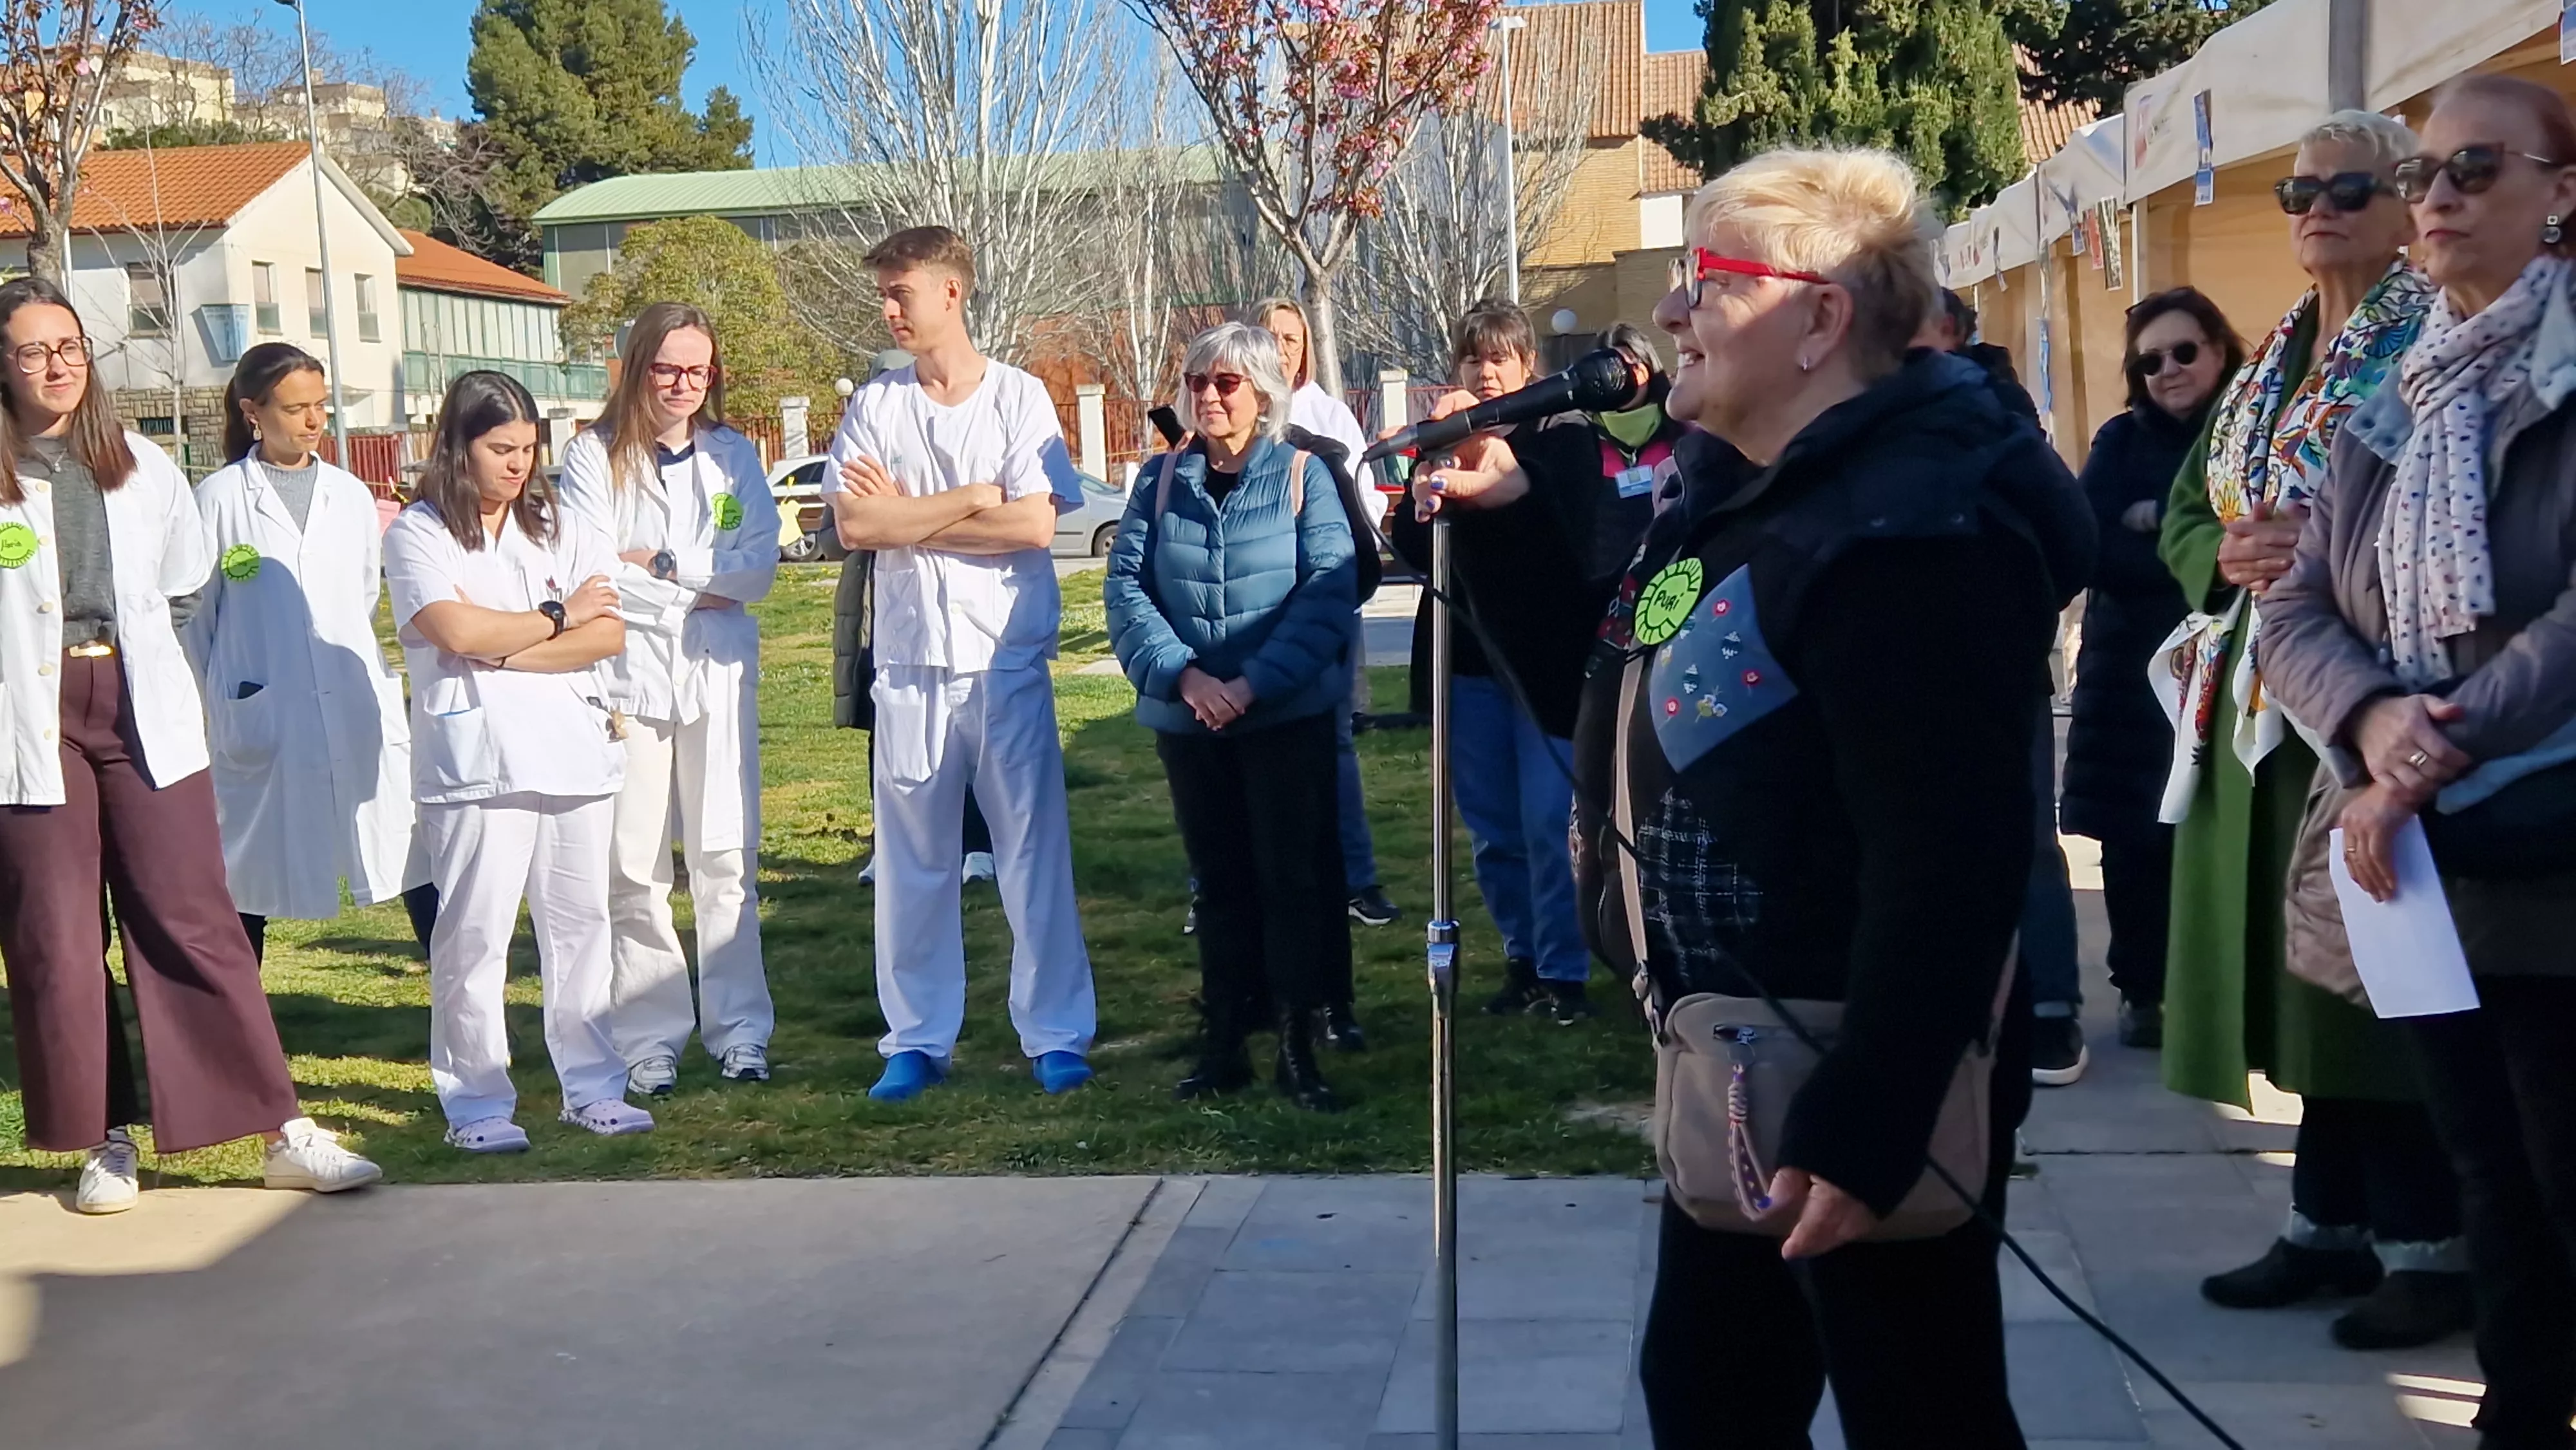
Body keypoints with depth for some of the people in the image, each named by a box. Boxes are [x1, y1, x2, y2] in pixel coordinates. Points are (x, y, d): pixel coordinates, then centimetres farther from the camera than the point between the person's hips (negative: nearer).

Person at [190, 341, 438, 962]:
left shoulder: (350, 495, 7)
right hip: (265, 721, -2)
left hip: (362, 713, 2)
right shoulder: (219, 499, -2)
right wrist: (222, 701, 11)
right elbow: (196, 613, 5)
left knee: (416, 859, -2)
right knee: (254, 882, 9)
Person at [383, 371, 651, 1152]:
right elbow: (457, 630, -14)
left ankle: (593, 1088, 17)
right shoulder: (417, 535, 2)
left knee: (582, 924, 8)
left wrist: (504, 652, -9)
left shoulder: (563, 526, 14)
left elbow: (610, 632, 1)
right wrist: (558, 617, -1)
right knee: (474, 937, -2)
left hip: (576, 754, 4)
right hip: (476, 762, -4)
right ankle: (476, 1104, 7)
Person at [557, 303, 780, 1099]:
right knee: (632, 870, -2)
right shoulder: (593, 455, 3)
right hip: (626, 674, -2)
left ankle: (739, 1030, 9)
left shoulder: (733, 455, 13)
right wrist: (703, 587, -4)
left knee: (725, 860, 2)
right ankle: (649, 1040, 4)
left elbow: (759, 569, 2)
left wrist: (660, 563, -7)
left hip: (718, 673, 2)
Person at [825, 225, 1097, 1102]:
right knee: (911, 861, 8)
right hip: (909, 662, 3)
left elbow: (1035, 526, -11)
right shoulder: (874, 406, 6)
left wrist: (907, 518, -7)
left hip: (1007, 659, -3)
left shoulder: (1019, 397, -1)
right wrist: (974, 498, -8)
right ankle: (917, 1039, 17)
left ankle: (1056, 1035, 9)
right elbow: (854, 525, -5)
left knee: (1034, 851, 0)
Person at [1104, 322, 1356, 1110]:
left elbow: (1328, 592, -10)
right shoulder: (1161, 480, 6)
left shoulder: (1304, 475, -2)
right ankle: (1224, 1040, 18)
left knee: (1293, 875, 0)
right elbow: (1125, 585, -2)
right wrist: (1185, 676, -16)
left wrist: (1255, 684, -19)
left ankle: (1298, 1046, 8)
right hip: (1186, 720, 3)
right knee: (1219, 879, 11)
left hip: (1289, 716, -3)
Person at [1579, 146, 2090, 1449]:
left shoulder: (1912, 532, -24)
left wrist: (1865, 1128, -27)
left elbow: (1946, 862, -28)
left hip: (1864, 1097, -10)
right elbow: (1643, 728, 20)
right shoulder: (1738, 493, 9)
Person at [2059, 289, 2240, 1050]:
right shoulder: (2123, 440, 8)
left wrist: (2157, 523, -11)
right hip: (2132, 671, 2)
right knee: (2133, 838, 4)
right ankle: (2142, 990, 17)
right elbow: (2091, 549, -5)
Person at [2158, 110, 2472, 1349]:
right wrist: (2231, 558, -3)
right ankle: (2332, 1220, 22)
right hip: (2262, 702, 8)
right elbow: (2183, 513, 17)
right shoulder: (2268, 366, 18)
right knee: (2297, 958, 11)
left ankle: (2430, 1240, 5)